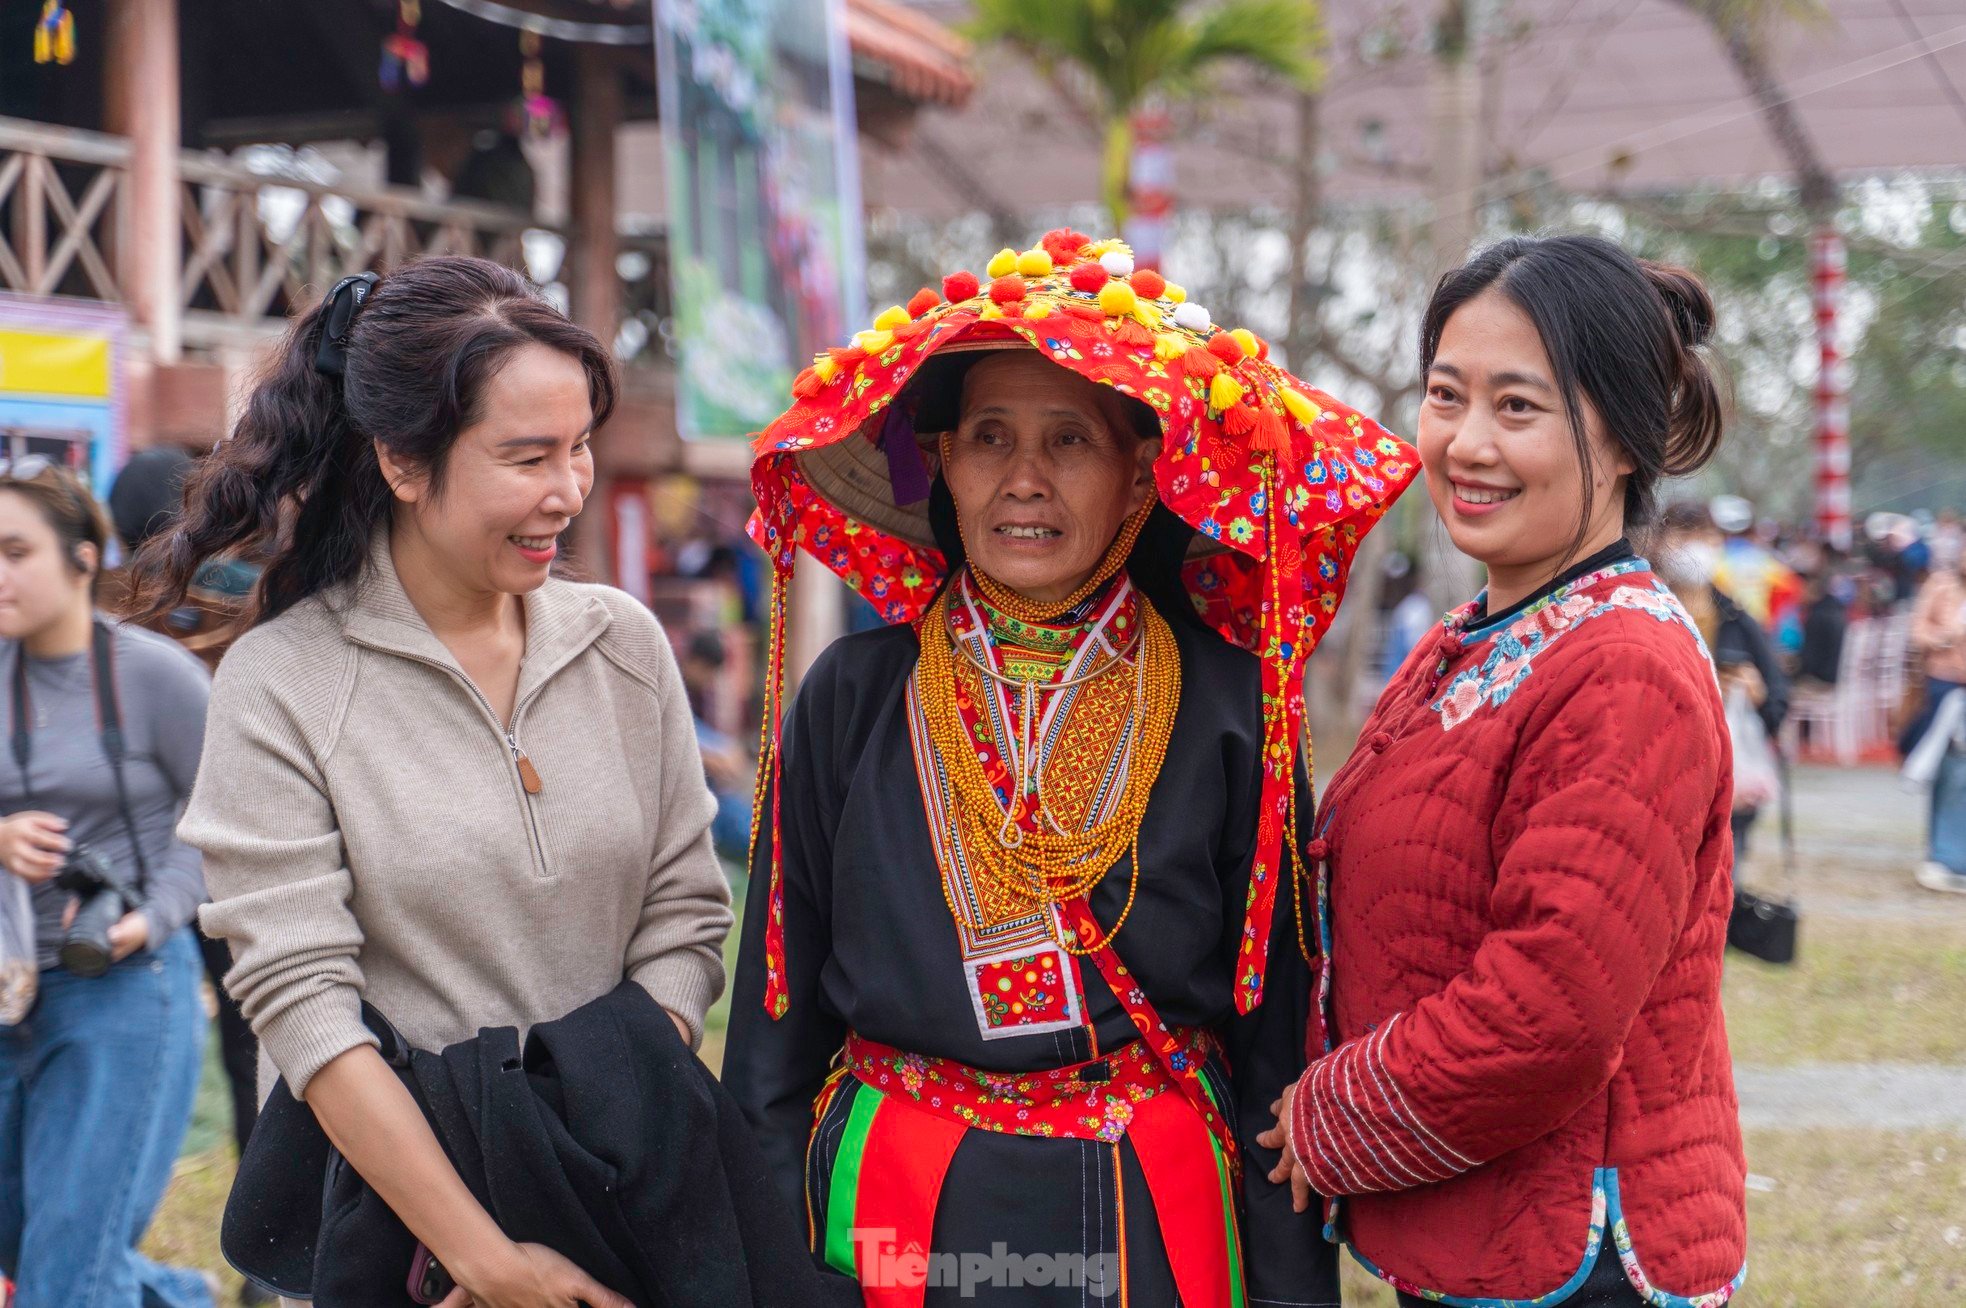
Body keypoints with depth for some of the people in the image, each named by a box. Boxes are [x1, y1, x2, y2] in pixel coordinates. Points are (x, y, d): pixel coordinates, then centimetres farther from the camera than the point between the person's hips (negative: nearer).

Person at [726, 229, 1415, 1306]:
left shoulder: (1222, 704, -3)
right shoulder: (854, 699, 1)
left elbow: (1278, 1027, 0)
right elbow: (778, 1014, 4)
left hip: (1152, 1212, -1)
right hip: (896, 1205, 1)